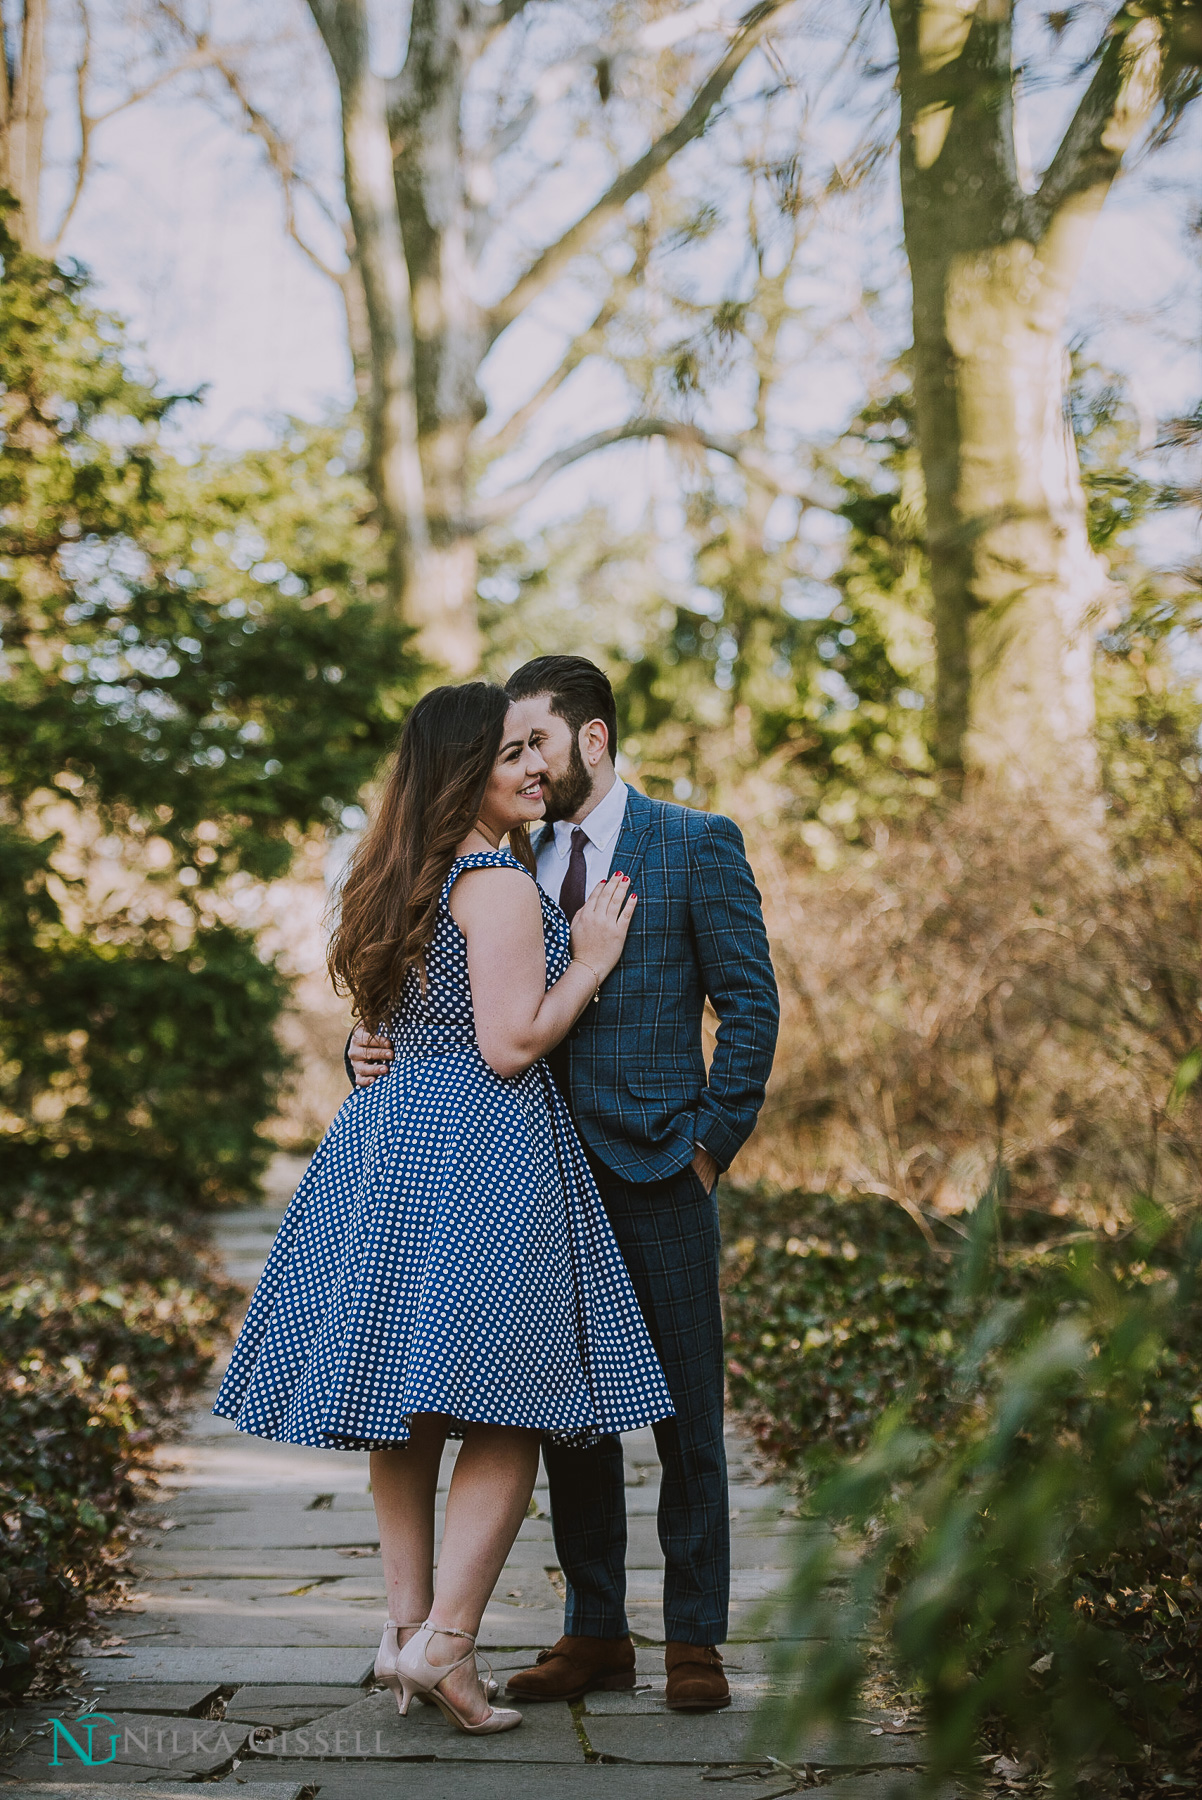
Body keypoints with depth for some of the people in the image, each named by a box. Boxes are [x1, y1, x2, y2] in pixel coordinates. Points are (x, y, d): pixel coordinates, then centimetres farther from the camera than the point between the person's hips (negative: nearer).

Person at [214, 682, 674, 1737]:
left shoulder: (408, 880, 15)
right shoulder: (500, 882, -13)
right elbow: (509, 1044, -17)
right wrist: (589, 962, -5)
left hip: (396, 1138, 9)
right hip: (482, 1152, -9)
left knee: (409, 1409, 12)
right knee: (507, 1415, -4)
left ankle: (408, 1626, 18)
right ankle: (442, 1644, -7)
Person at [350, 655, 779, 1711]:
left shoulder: (697, 845, -1)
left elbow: (750, 1004, -3)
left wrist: (714, 1142, -8)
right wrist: (377, 1050, -8)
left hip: (658, 1169, -5)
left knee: (685, 1415, 3)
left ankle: (695, 1638, 13)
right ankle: (595, 1634, 21)